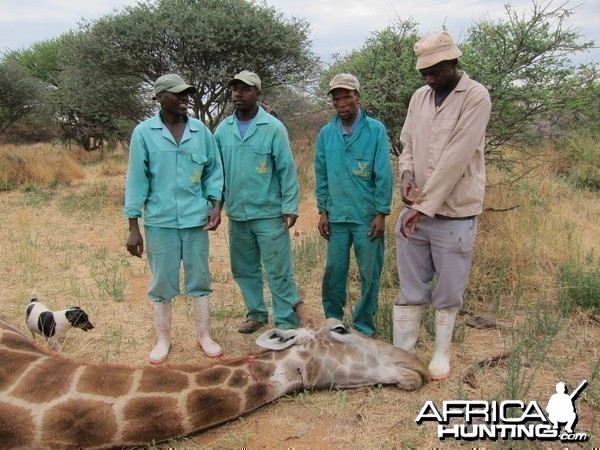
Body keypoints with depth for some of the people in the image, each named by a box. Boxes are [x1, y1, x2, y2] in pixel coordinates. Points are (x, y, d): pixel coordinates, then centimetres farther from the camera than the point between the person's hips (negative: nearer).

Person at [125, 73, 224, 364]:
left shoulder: (200, 131, 2)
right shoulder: (144, 133, -3)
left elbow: (213, 170, 9)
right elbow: (137, 179, -3)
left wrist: (216, 204, -5)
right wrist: (133, 227, -3)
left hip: (196, 219, 2)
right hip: (159, 220, -1)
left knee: (199, 279, 11)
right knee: (162, 283, 10)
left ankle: (203, 335, 26)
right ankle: (163, 339, 26)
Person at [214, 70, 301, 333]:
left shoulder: (273, 127, -7)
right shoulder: (223, 129, 6)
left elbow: (287, 170, -7)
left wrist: (290, 207, -11)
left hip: (269, 213, -5)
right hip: (236, 214, 5)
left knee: (279, 271, 0)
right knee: (244, 269, 16)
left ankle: (286, 323, 12)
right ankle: (256, 313, 34)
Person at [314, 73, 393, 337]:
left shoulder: (376, 130, -5)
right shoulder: (326, 133, 5)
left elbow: (384, 174, -6)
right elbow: (321, 175, 9)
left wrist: (381, 213, -9)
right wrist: (323, 211, 6)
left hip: (367, 217, -3)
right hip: (337, 216, 3)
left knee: (369, 274, 6)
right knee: (333, 271, 10)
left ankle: (364, 326, 22)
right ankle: (333, 322, 27)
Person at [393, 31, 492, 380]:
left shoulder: (476, 96, -10)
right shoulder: (420, 97, 9)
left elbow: (456, 157, -17)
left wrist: (426, 206, -17)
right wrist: (407, 174, -6)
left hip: (455, 214, -4)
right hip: (416, 210, 5)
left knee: (448, 292, 8)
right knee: (411, 289, 10)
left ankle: (441, 352, 28)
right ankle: (402, 352, 22)